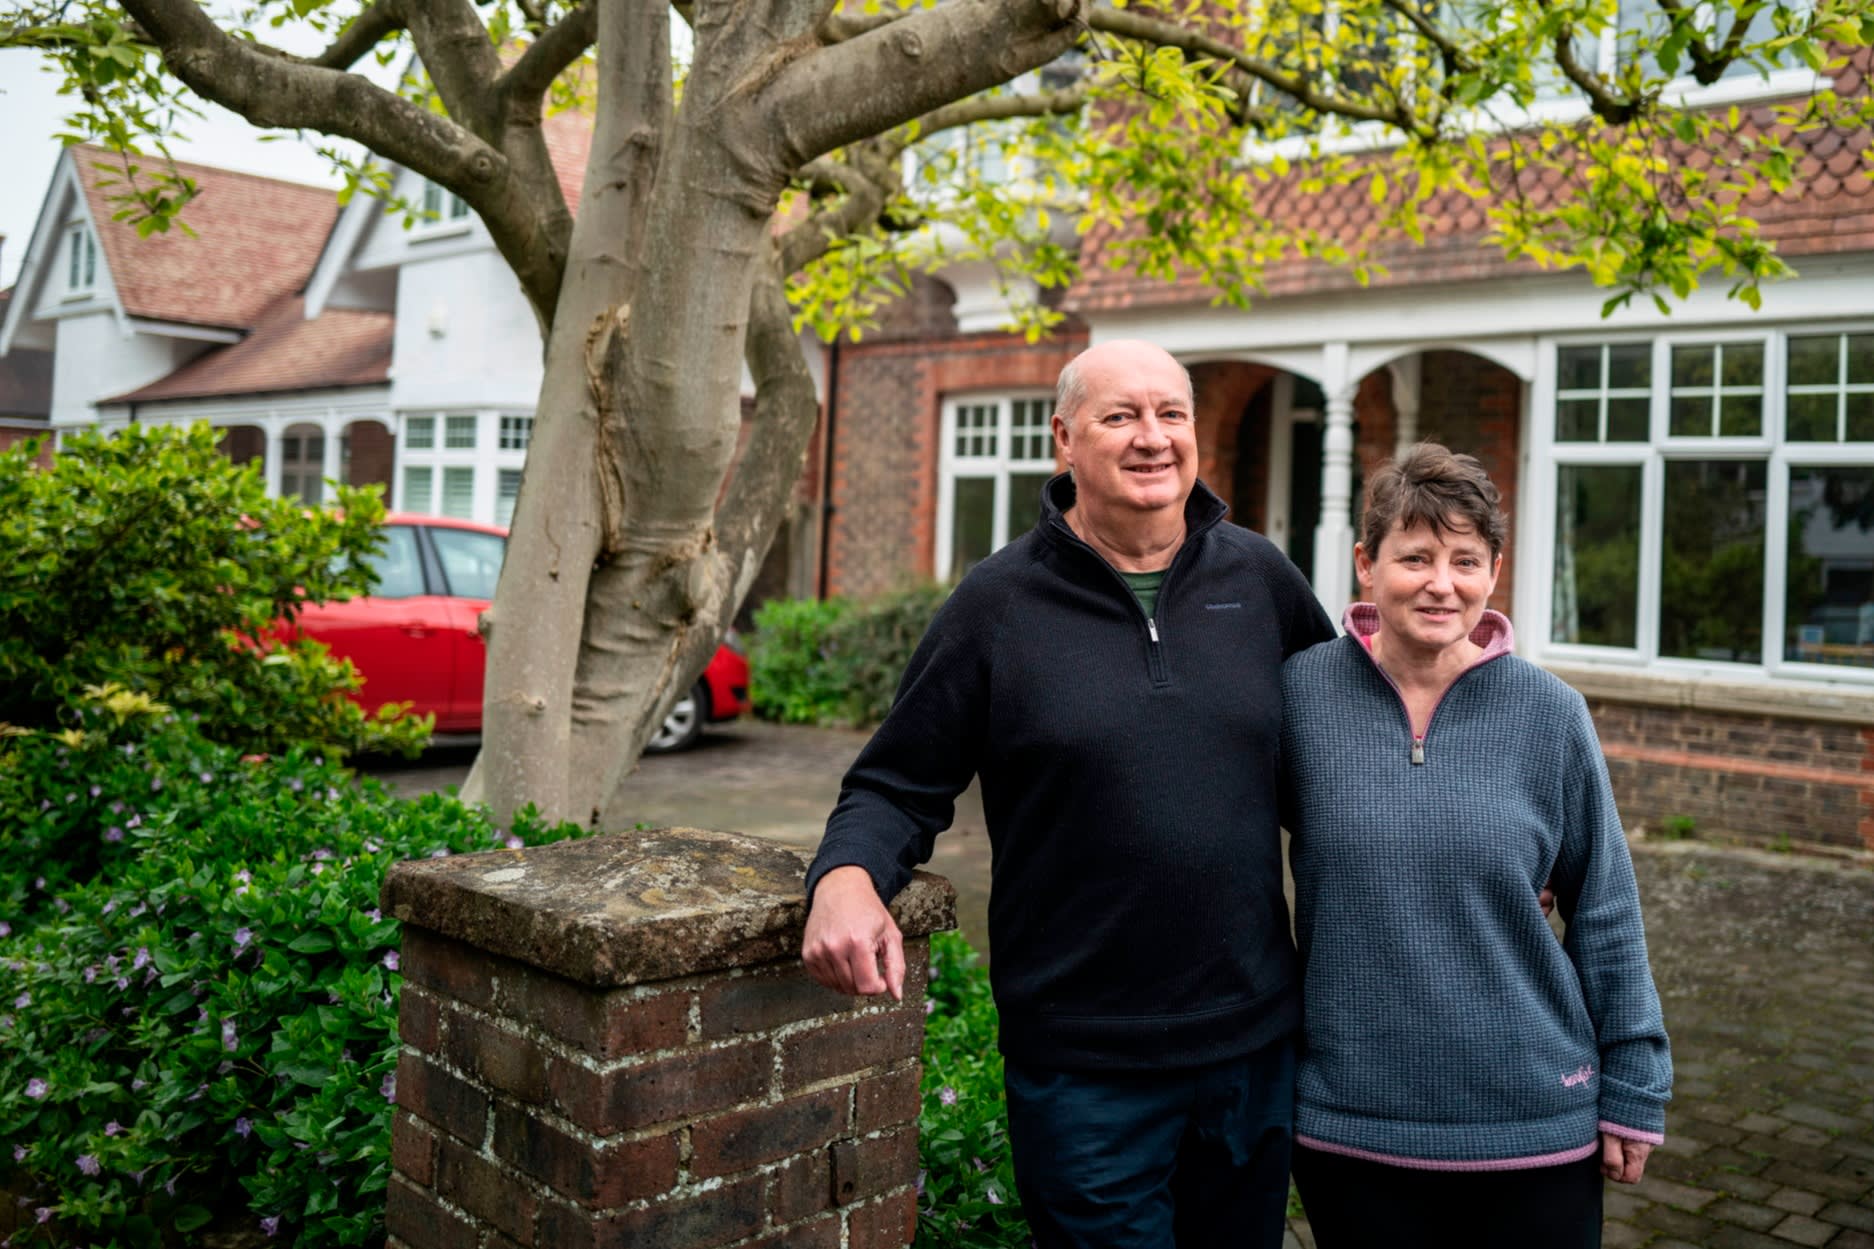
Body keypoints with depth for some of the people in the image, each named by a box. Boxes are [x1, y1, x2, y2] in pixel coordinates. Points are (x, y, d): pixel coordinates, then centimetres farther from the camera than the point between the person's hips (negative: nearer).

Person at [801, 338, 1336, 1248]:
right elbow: (897, 788, -4)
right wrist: (846, 875, -23)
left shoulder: (1259, 579, 1)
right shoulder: (999, 603, -7)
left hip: (1255, 1044, 4)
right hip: (1082, 1068, -3)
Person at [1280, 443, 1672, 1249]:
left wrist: (1632, 1091, 3)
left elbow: (1605, 910, 1)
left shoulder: (1547, 713, -7)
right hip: (1347, 1127, 0)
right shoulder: (1302, 690, -8)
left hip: (1535, 1125, 0)